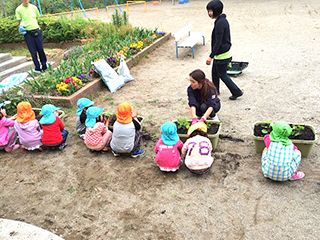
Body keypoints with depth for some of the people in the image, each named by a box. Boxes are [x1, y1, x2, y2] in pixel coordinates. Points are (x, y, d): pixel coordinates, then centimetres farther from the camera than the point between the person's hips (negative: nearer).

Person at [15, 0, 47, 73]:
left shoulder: (33, 7, 5)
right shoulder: (18, 9, -2)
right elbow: (19, 21, 4)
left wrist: (32, 24, 4)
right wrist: (21, 26, -14)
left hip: (36, 31, 2)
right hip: (27, 33, -1)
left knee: (40, 50, 4)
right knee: (33, 52, 1)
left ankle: (44, 67, 19)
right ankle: (37, 68, 12)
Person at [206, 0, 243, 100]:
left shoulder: (220, 23, -23)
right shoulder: (223, 20, 8)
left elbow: (218, 42, -25)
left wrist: (211, 56, -22)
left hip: (222, 55, -10)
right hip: (222, 54, 10)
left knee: (222, 74, 3)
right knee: (214, 72, 20)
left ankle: (236, 92, 12)